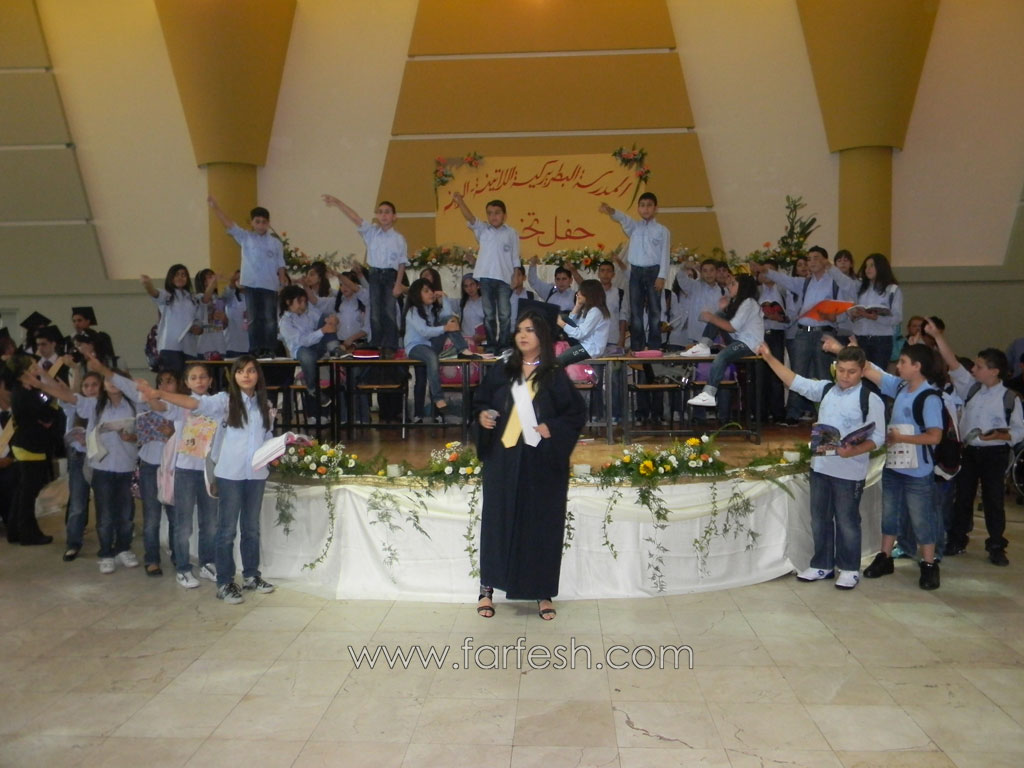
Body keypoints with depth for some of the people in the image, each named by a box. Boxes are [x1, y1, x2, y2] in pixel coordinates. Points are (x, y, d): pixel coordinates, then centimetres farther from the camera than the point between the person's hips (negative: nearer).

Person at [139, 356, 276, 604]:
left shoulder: (265, 405, 9)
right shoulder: (225, 400, -4)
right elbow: (196, 404, -20)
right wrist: (159, 394, -32)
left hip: (257, 473, 4)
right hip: (230, 473, -4)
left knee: (251, 527, 15)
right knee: (227, 529, 1)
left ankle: (251, 576, 27)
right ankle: (225, 584, 9)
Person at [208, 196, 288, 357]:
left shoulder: (275, 243, 8)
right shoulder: (245, 237, 8)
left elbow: (280, 266, 7)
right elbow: (228, 224, 0)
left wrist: (284, 284, -3)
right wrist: (214, 206, -11)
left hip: (270, 286, 0)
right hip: (251, 285, 0)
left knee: (270, 319, 0)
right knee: (253, 319, 4)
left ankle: (269, 350, 6)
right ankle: (255, 351, 7)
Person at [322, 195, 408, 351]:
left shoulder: (399, 239, 1)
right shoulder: (371, 232, 5)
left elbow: (402, 263, 0)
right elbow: (355, 218, -7)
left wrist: (398, 284, -8)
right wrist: (338, 203, -20)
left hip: (390, 275, -2)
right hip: (374, 275, 2)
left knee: (389, 312, -2)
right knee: (375, 313, 3)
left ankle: (390, 347, 5)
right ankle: (377, 346, 11)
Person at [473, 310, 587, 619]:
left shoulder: (555, 376, 2)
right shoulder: (500, 373, 7)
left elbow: (578, 413, 2)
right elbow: (480, 402, 14)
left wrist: (553, 428, -13)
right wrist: (482, 415, -7)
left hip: (542, 462, -1)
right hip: (503, 458, 1)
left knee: (542, 524, 4)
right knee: (498, 520, 4)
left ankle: (543, 592, 15)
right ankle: (487, 588, 15)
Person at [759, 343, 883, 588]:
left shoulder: (871, 400, -10)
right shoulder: (826, 389, 6)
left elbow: (878, 437, -12)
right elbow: (796, 382, 6)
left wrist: (854, 451, -29)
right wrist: (769, 357, -1)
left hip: (850, 472, -5)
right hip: (820, 466, 6)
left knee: (846, 521, 6)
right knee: (819, 518, 15)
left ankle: (849, 569, 23)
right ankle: (822, 565, 29)